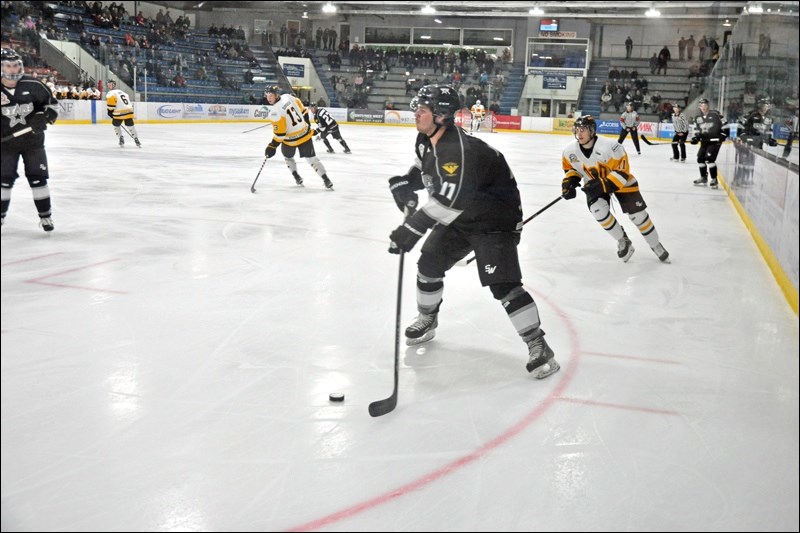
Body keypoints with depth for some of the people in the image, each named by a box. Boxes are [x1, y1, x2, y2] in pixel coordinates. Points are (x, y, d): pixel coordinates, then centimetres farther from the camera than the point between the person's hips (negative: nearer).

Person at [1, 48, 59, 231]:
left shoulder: (32, 85, -9)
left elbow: (51, 101, 3)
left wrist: (45, 116, -13)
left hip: (33, 140, 0)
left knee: (38, 178, 1)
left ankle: (46, 216, 11)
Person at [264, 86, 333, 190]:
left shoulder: (275, 111, -23)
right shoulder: (288, 97, -4)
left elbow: (279, 133, -22)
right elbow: (303, 110, 9)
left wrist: (272, 146, -14)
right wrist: (307, 122, 24)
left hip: (291, 139, -5)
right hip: (305, 133, 5)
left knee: (287, 156, 25)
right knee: (311, 158, 7)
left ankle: (297, 177, 26)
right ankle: (326, 180, 0)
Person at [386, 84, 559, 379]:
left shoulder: (460, 149, -32)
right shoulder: (426, 141, -1)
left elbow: (450, 199, -39)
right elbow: (423, 169, 21)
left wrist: (412, 229, -39)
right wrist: (405, 183, -1)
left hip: (495, 219, -9)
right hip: (458, 216, 9)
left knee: (503, 285, -17)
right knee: (429, 264, 11)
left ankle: (538, 346, -7)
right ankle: (426, 321, 34)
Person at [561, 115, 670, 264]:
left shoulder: (610, 146, -33)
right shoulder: (570, 151, -17)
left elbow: (622, 171, -28)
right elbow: (570, 167, 4)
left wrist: (604, 185, -35)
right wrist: (569, 181, -14)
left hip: (620, 181, -3)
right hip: (595, 184, 3)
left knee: (638, 215, -2)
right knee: (598, 210, -25)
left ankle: (656, 245, 24)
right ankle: (623, 241, -1)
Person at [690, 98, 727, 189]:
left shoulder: (715, 115, -11)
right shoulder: (698, 118, 7)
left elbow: (724, 124, -7)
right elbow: (697, 130, 16)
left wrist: (723, 135, -14)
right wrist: (696, 137, 0)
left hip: (715, 140, -7)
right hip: (704, 141, 7)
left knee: (710, 158, -19)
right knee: (700, 158, 7)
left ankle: (714, 179, -12)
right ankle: (703, 178, 24)